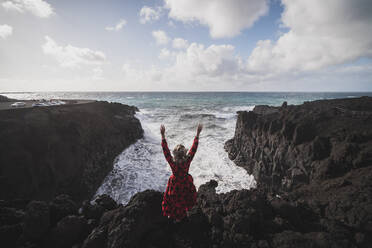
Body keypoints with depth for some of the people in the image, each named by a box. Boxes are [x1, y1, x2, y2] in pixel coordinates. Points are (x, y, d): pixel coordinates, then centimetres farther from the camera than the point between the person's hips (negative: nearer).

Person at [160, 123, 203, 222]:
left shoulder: (172, 162, -36)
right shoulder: (187, 161, -33)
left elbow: (165, 150, -31)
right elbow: (194, 148, -28)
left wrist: (163, 135, -31)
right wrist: (198, 133, -24)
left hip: (175, 183, -1)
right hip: (185, 183, 2)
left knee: (173, 200, 27)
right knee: (182, 200, 30)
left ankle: (171, 215, 52)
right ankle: (179, 217, 56)